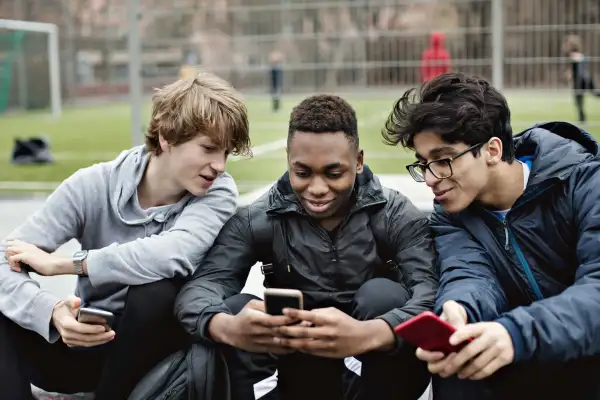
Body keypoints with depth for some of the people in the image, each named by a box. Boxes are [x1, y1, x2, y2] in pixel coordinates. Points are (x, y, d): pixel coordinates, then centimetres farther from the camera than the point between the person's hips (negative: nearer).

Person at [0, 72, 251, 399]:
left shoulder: (217, 193, -15)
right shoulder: (93, 185, -13)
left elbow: (172, 255, -36)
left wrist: (60, 264, -27)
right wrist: (52, 312, -39)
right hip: (88, 342, 1)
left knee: (158, 289, -32)